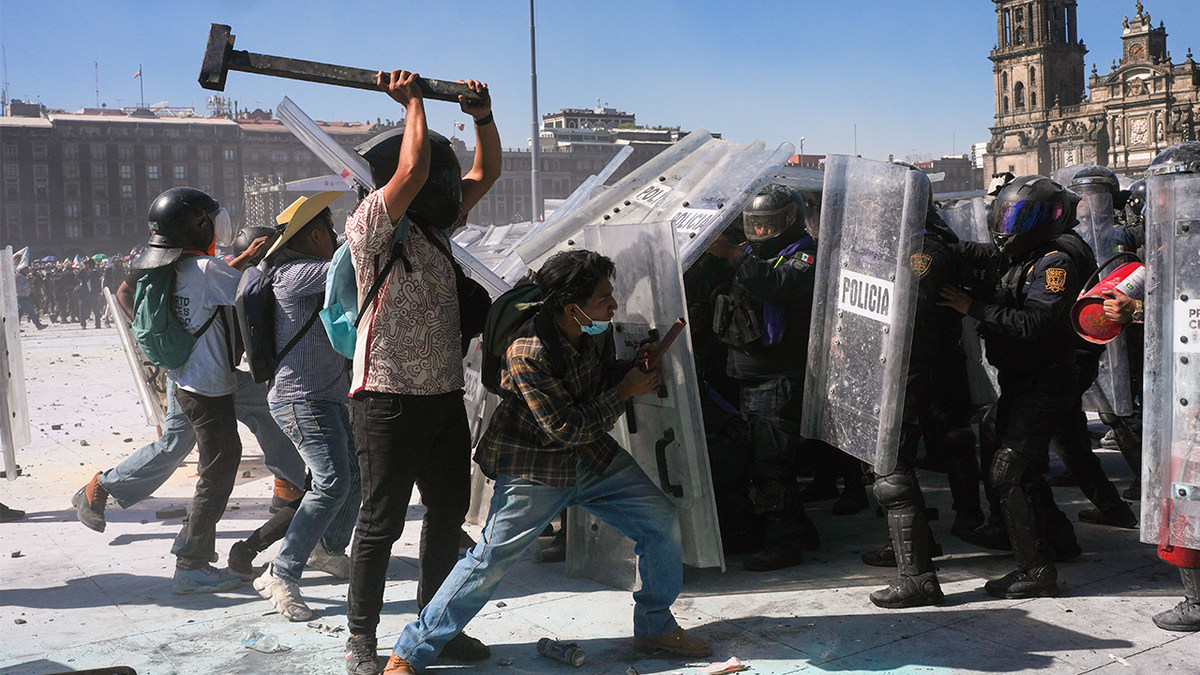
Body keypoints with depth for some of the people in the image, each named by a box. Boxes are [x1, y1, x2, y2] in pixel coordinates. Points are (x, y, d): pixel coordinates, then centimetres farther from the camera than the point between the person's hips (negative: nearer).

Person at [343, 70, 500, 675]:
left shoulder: (434, 225, 13)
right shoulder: (369, 226, -9)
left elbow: (485, 174, 22)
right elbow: (413, 170, -25)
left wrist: (482, 115, 11)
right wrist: (412, 101, -13)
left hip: (444, 393, 8)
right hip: (390, 398, -8)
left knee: (448, 511, 15)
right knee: (381, 522, 1)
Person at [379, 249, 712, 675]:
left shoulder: (596, 334, -5)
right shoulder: (528, 353, -28)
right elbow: (567, 429, -25)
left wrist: (635, 368, -5)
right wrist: (625, 392, -18)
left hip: (594, 457, 8)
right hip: (535, 470, -7)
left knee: (663, 523, 5)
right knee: (491, 559, -11)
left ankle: (655, 627, 25)